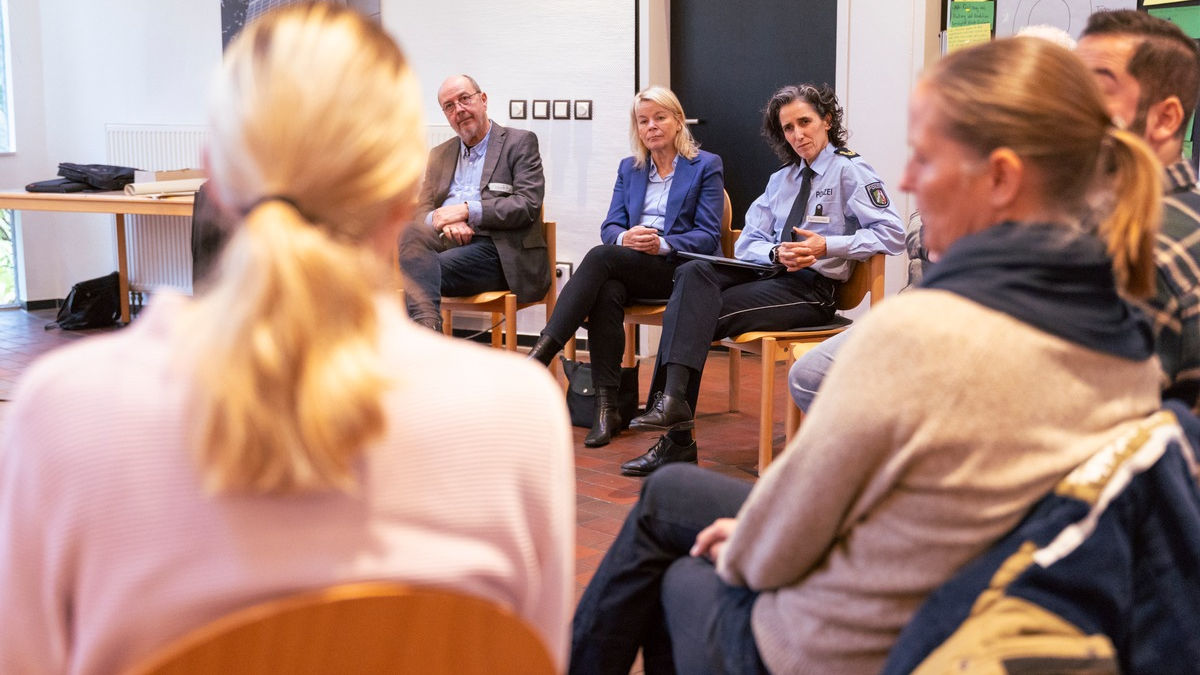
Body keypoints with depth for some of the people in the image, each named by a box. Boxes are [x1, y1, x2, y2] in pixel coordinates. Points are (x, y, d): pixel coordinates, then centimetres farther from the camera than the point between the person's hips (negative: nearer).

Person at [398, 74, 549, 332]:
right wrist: (444, 220, -9)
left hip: (498, 251, -4)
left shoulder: (520, 143, 8)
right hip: (447, 243, 4)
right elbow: (421, 211, 16)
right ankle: (427, 322, -52)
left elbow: (528, 205, -5)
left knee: (422, 271, -30)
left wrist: (467, 210, -13)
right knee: (410, 234, -32)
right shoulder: (439, 155, 25)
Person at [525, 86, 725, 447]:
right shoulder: (629, 168, 21)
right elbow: (609, 227, 11)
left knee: (600, 257, -30)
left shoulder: (706, 166, 6)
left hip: (679, 268, -4)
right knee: (606, 293, -34)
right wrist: (624, 237, -14)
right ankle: (606, 407, -35)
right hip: (629, 268, 4)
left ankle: (541, 353, -38)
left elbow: (708, 236, -3)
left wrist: (663, 244, -21)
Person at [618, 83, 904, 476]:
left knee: (704, 311, -24)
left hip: (812, 288, -6)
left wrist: (826, 246, -17)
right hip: (770, 274, 6)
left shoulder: (851, 171, 3)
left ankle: (677, 441, -28)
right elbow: (747, 243, 15)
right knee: (693, 274, -23)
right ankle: (673, 398, -34)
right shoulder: (780, 179, 25)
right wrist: (776, 252, -8)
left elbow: (892, 234, -9)